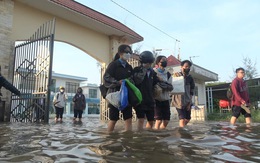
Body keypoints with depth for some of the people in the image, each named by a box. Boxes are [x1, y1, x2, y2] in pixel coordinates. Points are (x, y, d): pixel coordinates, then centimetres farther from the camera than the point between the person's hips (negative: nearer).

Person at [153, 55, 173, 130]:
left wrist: (166, 86, -15)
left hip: (166, 99, 6)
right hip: (156, 99, -5)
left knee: (166, 121, 6)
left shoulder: (168, 74, 12)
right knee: (158, 120, -8)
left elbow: (171, 87, 5)